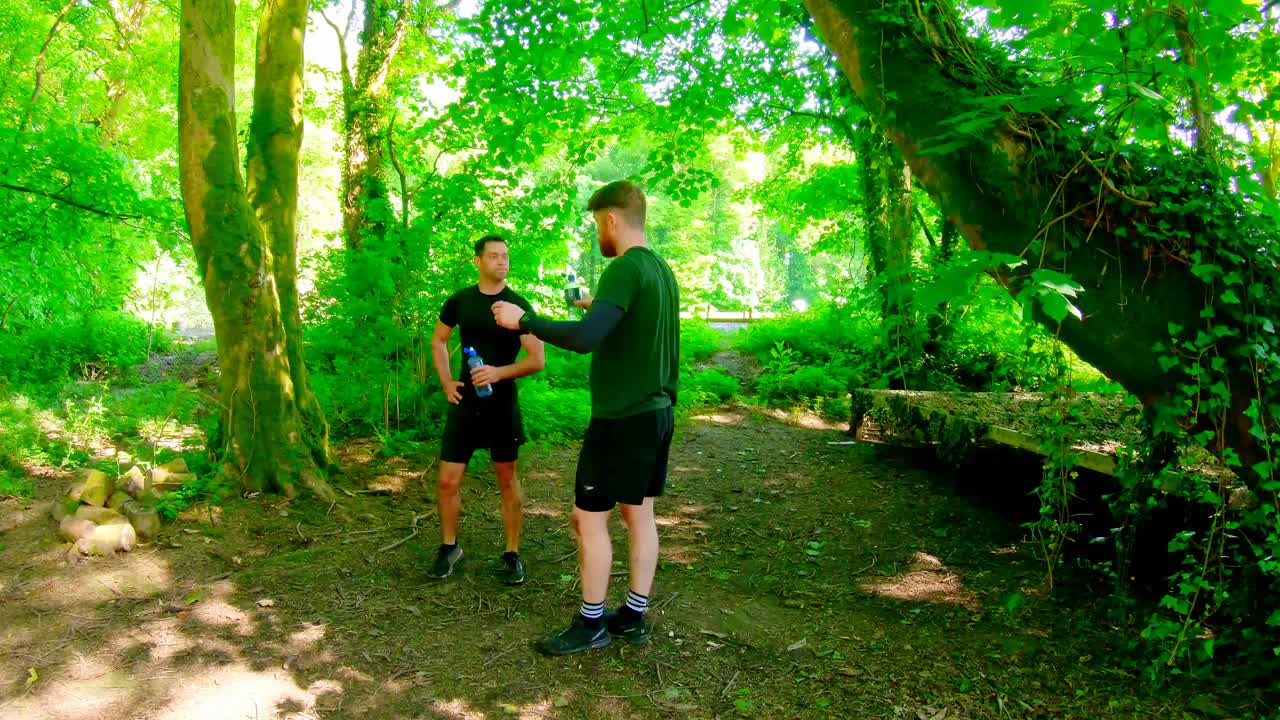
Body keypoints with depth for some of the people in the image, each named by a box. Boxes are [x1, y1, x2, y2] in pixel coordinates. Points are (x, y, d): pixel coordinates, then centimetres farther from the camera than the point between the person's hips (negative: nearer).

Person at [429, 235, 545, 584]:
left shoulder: (518, 306, -6)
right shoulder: (459, 301, 2)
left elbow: (537, 360, -9)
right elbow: (438, 340, 17)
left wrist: (499, 372, -24)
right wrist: (446, 382, 5)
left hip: (502, 405, -2)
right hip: (465, 403, 2)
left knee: (507, 480, 7)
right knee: (448, 481, 3)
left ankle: (512, 554, 19)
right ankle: (449, 546, 25)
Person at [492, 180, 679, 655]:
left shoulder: (625, 269, -19)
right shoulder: (662, 269, 8)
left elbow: (586, 338, -31)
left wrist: (523, 320, -21)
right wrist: (603, 310, 27)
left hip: (622, 418, -9)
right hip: (656, 412, 9)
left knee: (590, 517, 3)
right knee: (639, 513, 14)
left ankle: (591, 624, 14)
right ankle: (633, 616, 24)